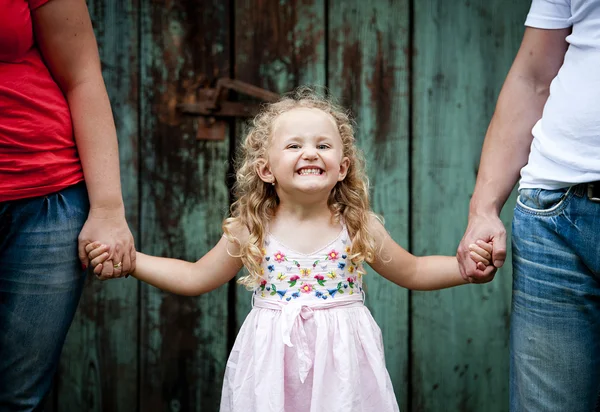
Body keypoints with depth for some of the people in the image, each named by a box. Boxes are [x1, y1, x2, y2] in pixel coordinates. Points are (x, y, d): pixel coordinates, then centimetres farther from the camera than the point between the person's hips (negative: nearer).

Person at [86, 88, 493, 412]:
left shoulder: (359, 228, -1)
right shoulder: (250, 231, -1)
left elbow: (412, 272, 12)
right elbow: (195, 277, 11)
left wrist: (466, 265, -2)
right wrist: (129, 259, 4)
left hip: (341, 364, 0)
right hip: (273, 368, 0)